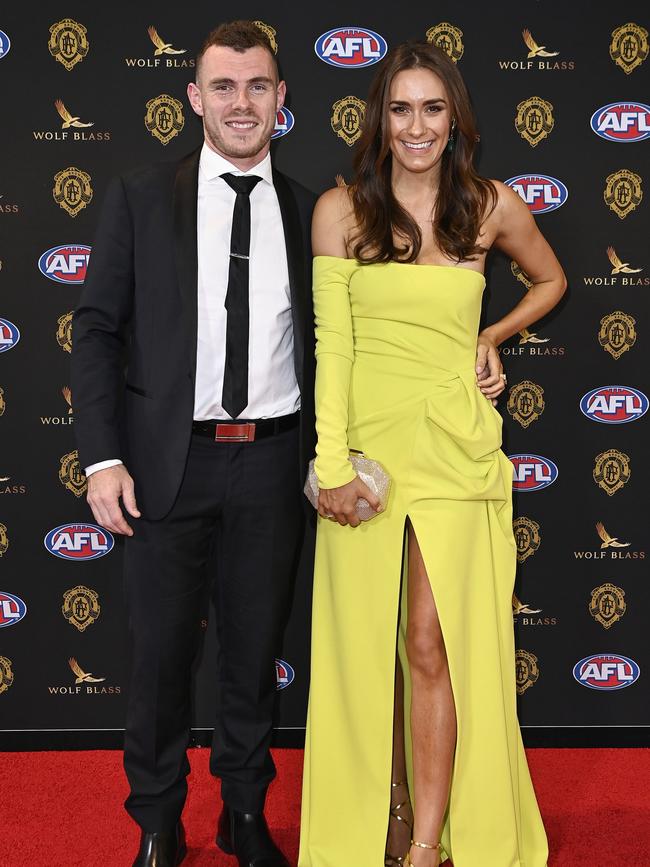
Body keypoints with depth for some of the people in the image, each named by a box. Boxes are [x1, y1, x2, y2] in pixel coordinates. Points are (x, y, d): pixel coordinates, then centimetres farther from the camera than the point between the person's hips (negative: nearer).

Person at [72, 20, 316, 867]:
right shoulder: (140, 198, 1)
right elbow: (97, 328, -2)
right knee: (161, 651, 9)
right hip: (168, 458, -1)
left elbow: (324, 343, 9)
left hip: (273, 459, 2)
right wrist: (103, 457, -9)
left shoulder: (310, 212, 6)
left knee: (255, 649, 13)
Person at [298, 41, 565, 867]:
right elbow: (332, 342, -3)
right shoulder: (340, 209, 2)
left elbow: (550, 280, 24)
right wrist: (333, 466, -11)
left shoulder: (493, 205, 5)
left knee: (431, 648, -1)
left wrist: (488, 338, 10)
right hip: (367, 446, 0)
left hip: (454, 449, 0)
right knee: (361, 648, 8)